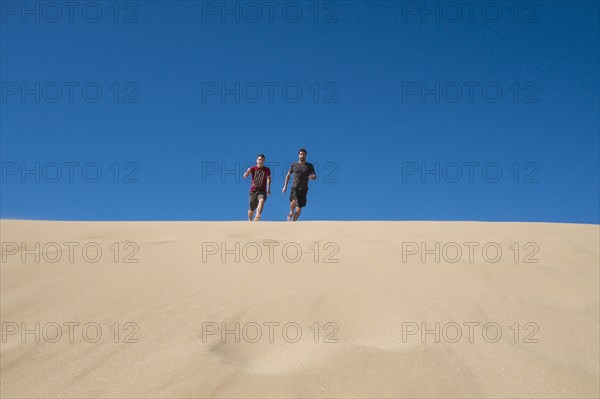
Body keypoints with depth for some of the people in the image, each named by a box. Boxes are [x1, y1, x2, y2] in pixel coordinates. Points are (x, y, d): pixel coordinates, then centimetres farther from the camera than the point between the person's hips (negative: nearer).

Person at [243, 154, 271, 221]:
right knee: (252, 209, 7)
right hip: (253, 190, 1)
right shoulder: (253, 168, -2)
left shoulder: (267, 170, 1)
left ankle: (256, 219, -46)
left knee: (261, 201, -33)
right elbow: (245, 176, -15)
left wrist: (268, 188, 14)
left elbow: (269, 178, 21)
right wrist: (248, 172, -36)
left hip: (262, 190, -1)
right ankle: (250, 220, 35)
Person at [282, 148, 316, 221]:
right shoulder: (294, 165, 8)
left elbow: (315, 176, 0)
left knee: (299, 208, -1)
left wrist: (312, 177, -25)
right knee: (293, 201, -28)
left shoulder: (309, 166, 5)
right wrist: (285, 186, 10)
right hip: (294, 188, -1)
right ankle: (291, 213, 1)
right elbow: (288, 175, 17)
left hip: (303, 189, 1)